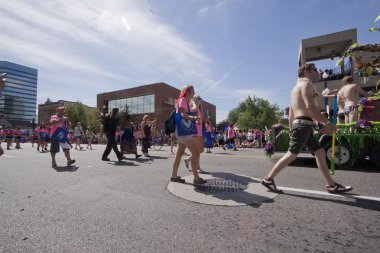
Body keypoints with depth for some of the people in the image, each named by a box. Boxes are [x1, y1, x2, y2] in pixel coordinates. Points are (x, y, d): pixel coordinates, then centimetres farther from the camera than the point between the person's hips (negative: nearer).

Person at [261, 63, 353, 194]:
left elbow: (291, 113, 23)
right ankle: (268, 179, -7)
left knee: (320, 152, 11)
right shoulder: (306, 83, -2)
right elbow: (310, 106, -19)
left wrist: (291, 130, 23)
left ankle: (332, 185, 17)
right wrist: (327, 122, -16)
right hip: (303, 124, -10)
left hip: (300, 124, 10)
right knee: (292, 154, -11)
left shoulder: (297, 87, 27)